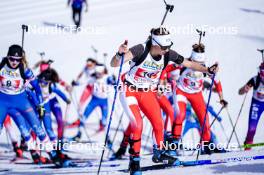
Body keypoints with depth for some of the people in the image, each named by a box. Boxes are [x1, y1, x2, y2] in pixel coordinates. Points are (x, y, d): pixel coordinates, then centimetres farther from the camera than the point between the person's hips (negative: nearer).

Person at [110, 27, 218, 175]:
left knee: (159, 124, 7)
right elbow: (114, 64, -38)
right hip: (130, 91, -5)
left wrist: (208, 70, -8)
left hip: (148, 93, 5)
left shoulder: (168, 54, -14)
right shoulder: (141, 50, -29)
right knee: (137, 124, -19)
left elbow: (189, 64, 0)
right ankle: (134, 160, -4)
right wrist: (120, 54, -59)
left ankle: (159, 153, 32)